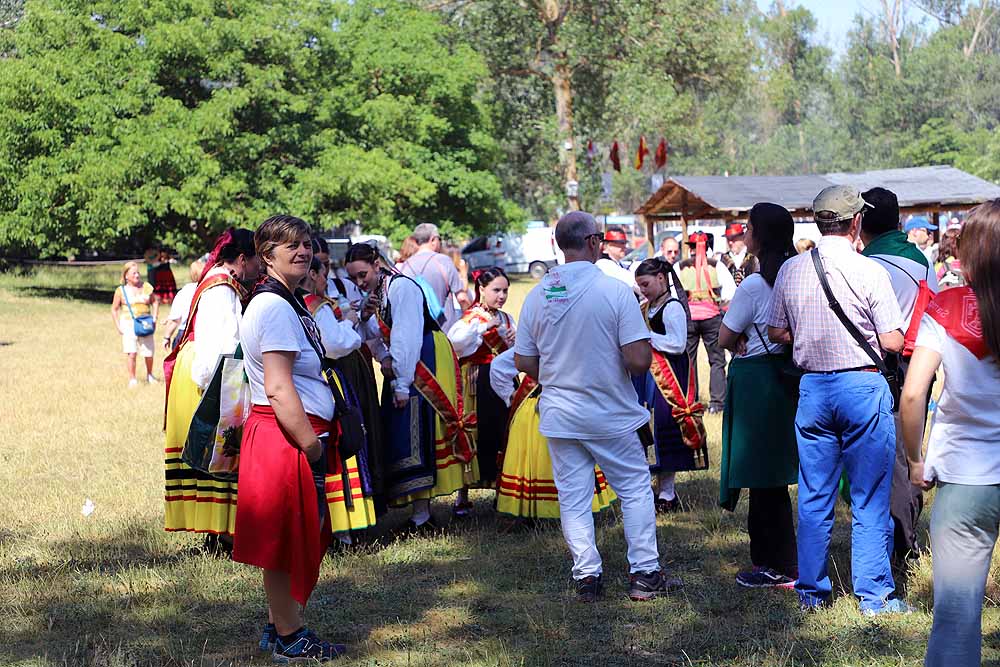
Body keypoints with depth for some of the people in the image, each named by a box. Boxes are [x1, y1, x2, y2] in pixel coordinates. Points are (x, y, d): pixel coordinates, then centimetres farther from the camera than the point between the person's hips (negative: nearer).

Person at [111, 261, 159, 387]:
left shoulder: (146, 287, 6)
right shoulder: (121, 291, 1)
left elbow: (155, 302, 16)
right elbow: (114, 309, 6)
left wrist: (154, 317, 4)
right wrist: (118, 326, -1)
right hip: (128, 324, -2)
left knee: (149, 352, 2)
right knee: (131, 352, -12)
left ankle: (149, 375, 27)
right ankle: (132, 379, 0)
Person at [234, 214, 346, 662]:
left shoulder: (289, 303, 17)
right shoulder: (275, 307, -17)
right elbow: (279, 389, -23)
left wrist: (317, 438, 17)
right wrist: (310, 444, -20)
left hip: (292, 436, 10)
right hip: (286, 437, -10)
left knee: (298, 538, 17)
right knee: (288, 539, 0)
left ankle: (279, 626, 28)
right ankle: (290, 640, 10)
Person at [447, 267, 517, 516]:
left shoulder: (507, 319, 15)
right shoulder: (471, 317, -3)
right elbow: (454, 341, -24)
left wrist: (517, 339, -1)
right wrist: (483, 325, -23)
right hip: (477, 383, -5)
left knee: (503, 435, 5)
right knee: (474, 435, -4)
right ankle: (462, 496, 5)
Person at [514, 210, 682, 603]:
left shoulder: (537, 295, -3)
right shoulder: (615, 291, -15)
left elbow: (523, 362, 3)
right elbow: (639, 362, -18)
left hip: (558, 416, 3)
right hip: (611, 415, -3)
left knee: (573, 497, 10)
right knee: (635, 488, 11)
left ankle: (586, 577, 12)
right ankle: (644, 573, 12)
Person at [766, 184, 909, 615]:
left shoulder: (791, 270, 1)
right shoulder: (869, 272, -12)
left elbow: (776, 333, 9)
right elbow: (893, 342, -11)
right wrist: (863, 336, 8)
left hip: (812, 386, 4)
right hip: (863, 386, -4)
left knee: (813, 497, 12)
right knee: (869, 498, 5)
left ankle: (811, 591, 18)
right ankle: (874, 595, 9)